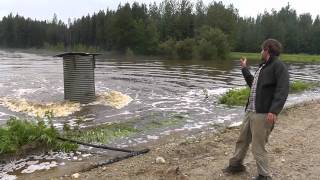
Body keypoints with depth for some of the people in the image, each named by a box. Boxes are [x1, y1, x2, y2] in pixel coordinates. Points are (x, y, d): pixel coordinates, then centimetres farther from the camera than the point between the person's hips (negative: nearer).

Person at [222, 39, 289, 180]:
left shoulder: (279, 66, -9)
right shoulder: (263, 66, 21)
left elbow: (282, 91, -20)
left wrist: (274, 110, -29)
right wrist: (244, 68, 36)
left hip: (263, 114, -9)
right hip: (250, 111, 9)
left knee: (258, 147, -4)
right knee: (242, 139, 19)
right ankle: (236, 164, 36)